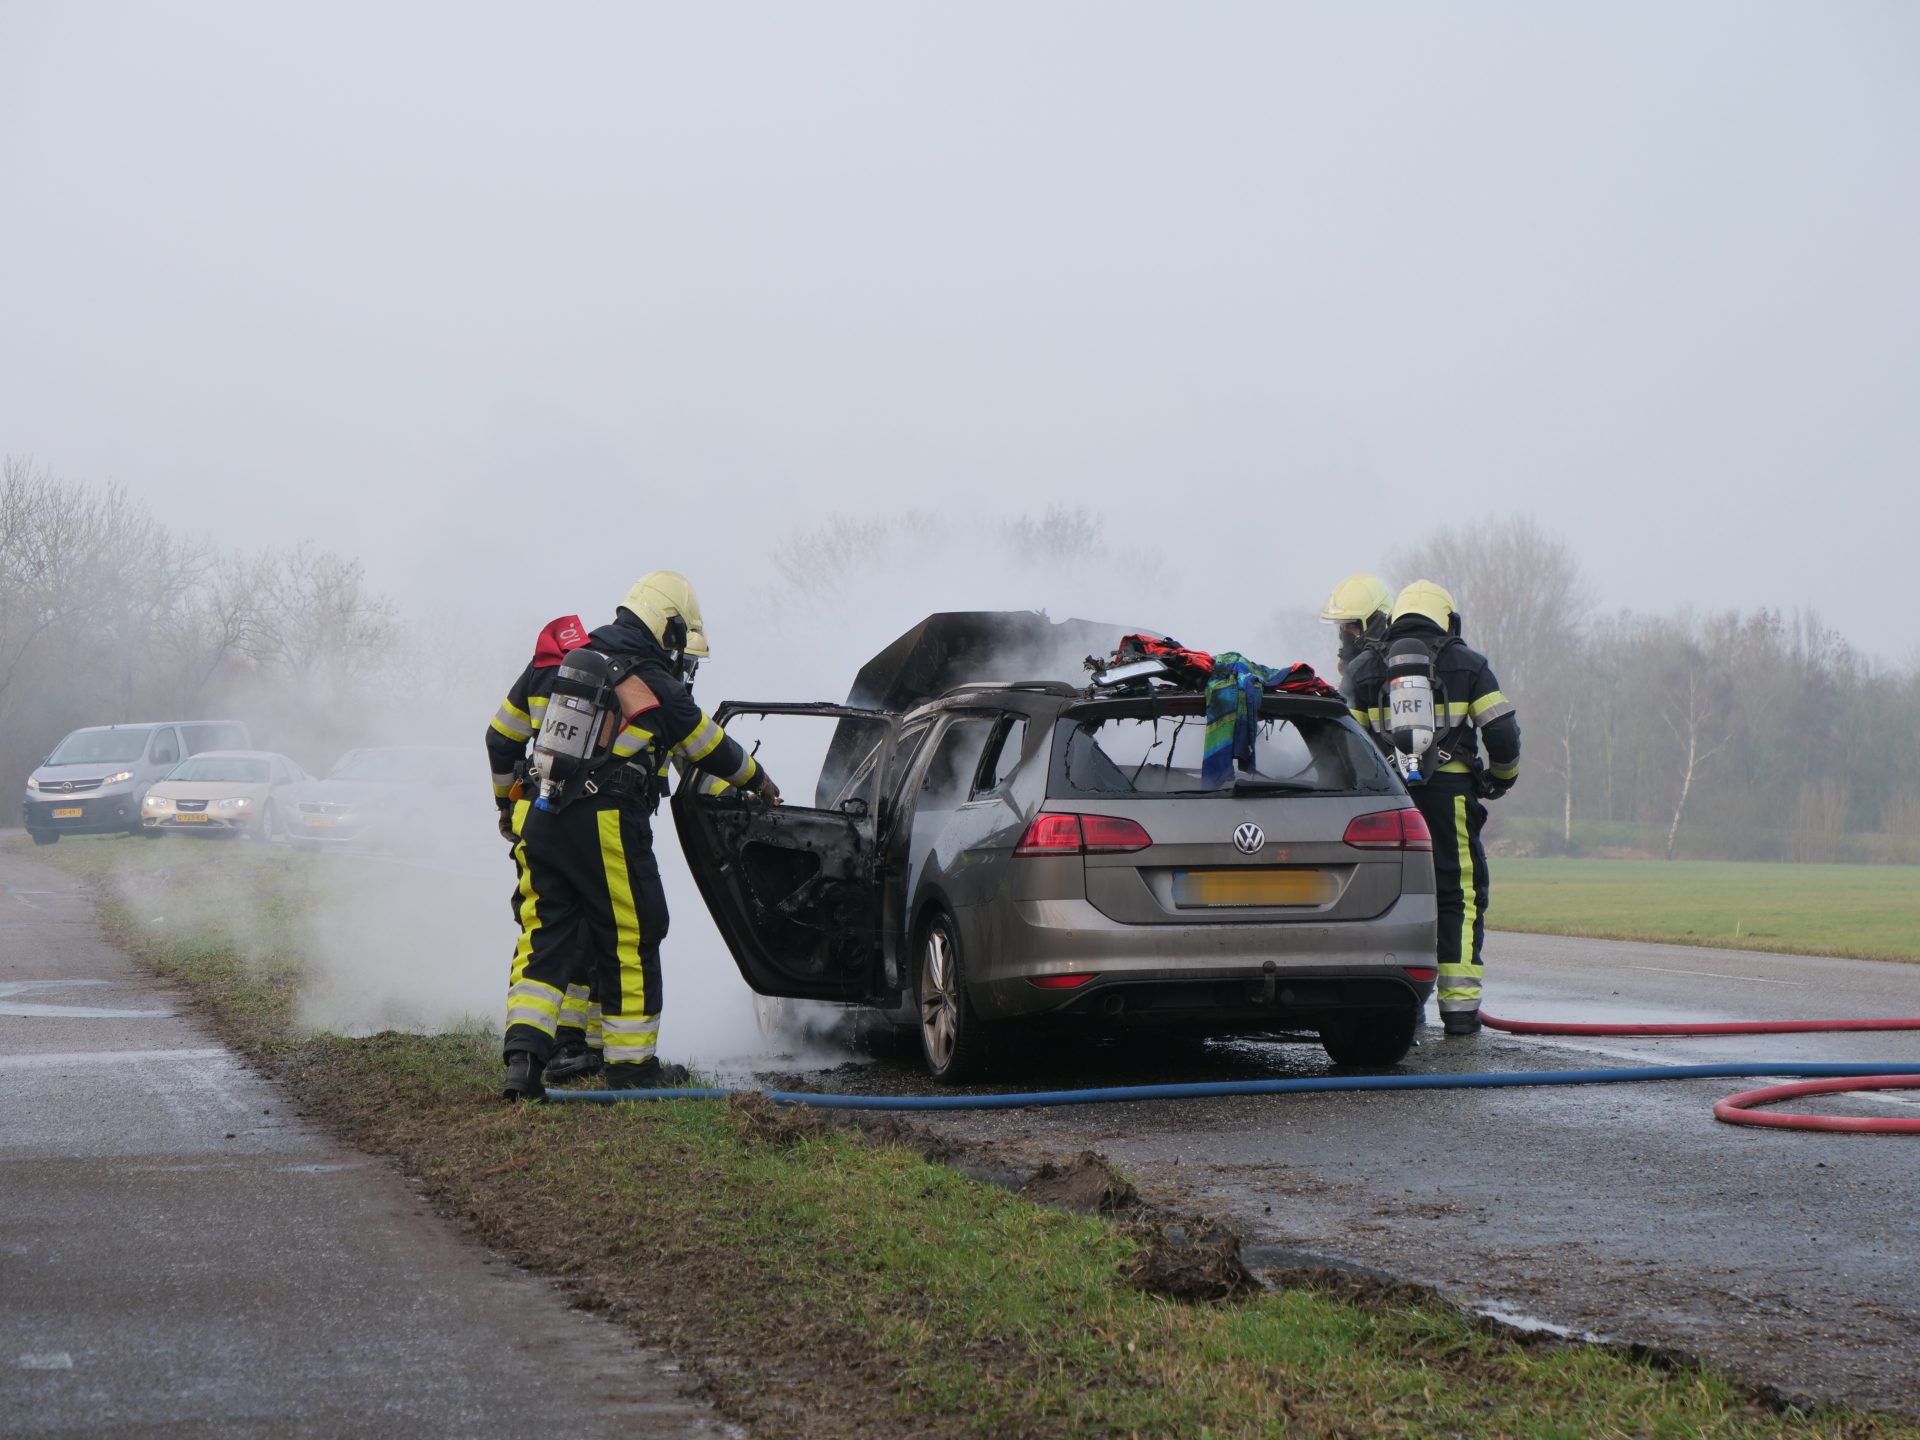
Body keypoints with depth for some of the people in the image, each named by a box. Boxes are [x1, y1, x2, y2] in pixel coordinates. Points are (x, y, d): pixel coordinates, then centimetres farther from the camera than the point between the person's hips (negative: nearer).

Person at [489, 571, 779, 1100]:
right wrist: (758, 781, 32)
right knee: (630, 941, 7)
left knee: (545, 938, 7)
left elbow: (503, 735, 21)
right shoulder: (657, 688, -1)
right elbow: (711, 750, 13)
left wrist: (508, 801, 34)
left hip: (538, 820, 5)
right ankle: (631, 1066, 13)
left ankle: (524, 1054, -9)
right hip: (606, 828, -5)